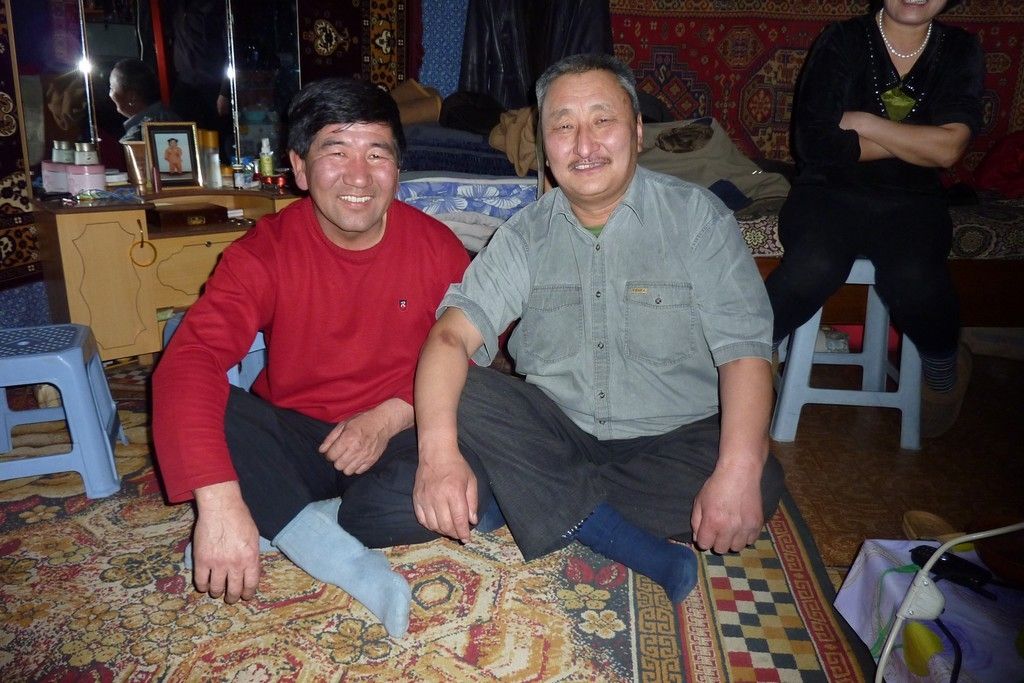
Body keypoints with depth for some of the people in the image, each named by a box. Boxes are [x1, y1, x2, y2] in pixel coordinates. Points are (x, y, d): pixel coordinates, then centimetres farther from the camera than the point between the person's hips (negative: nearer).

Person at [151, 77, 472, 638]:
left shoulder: (438, 246, -9)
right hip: (293, 439, 0)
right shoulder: (265, 251, -13)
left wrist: (392, 416, -21)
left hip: (397, 440, 0)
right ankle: (355, 566, -27)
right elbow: (188, 360, -26)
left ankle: (291, 523, -14)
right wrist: (219, 500, -39)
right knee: (198, 406, -29)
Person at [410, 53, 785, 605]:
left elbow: (744, 348, -14)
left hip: (673, 440, -1)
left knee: (762, 480, -29)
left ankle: (531, 502, -16)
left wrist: (738, 471, -31)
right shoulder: (527, 233, 1)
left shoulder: (695, 215, -4)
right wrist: (438, 451, -31)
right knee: (460, 394, -23)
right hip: (556, 433, 2)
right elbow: (453, 332, -12)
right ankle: (655, 560, -22)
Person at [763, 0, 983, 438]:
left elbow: (948, 149, -9)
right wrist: (917, 142, -7)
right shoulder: (843, 41, -2)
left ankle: (944, 370, 2)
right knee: (815, 265, -34)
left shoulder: (959, 52, 5)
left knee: (913, 278, -30)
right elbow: (814, 143, -13)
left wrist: (861, 122, -10)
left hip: (912, 202, 2)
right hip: (830, 191, -2)